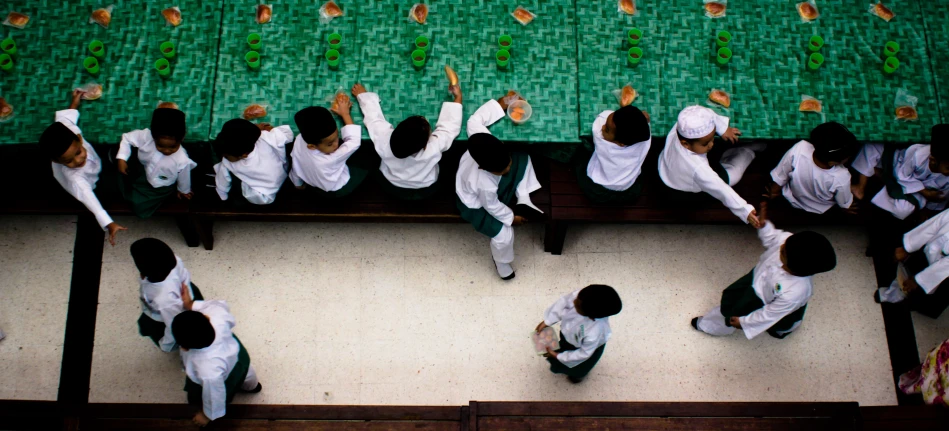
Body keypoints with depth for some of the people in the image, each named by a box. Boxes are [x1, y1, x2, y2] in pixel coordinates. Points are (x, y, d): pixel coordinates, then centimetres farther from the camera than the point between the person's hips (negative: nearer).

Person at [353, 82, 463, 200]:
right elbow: (450, 125, -24)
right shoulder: (433, 148, -43)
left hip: (391, 187, 1)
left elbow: (373, 117, -19)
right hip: (426, 191, -1)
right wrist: (458, 97, -11)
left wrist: (362, 94, 0)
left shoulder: (384, 140, -39)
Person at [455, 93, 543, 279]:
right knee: (504, 235, -19)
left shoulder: (483, 140, -37)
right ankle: (501, 262, 14)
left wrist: (501, 104, -13)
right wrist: (511, 217, -8)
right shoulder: (485, 184, -46)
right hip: (476, 205, -7)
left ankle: (523, 201, 15)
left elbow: (475, 120, -18)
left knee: (523, 160, 6)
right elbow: (493, 207, -26)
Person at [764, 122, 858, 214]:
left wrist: (773, 192, 0)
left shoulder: (799, 149, -40)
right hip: (820, 210, -1)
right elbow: (845, 205, -18)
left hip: (792, 200, 1)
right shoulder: (842, 177, -41)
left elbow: (778, 179, -21)